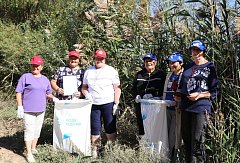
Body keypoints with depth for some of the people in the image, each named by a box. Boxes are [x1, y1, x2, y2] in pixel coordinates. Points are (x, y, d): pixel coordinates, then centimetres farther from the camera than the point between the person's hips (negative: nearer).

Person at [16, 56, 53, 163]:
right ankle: (29, 153, 3)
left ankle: (33, 148, 31)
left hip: (41, 110, 5)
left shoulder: (45, 79, 11)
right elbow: (18, 92, -5)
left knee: (37, 130, 14)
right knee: (29, 131, -4)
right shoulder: (25, 77, -4)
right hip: (28, 110, -5)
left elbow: (48, 93, 20)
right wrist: (20, 107, -11)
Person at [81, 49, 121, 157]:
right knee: (94, 128, 4)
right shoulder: (88, 71, 13)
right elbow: (84, 87, 17)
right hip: (93, 104, 3)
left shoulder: (111, 71, 3)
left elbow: (117, 88, -1)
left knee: (110, 128, 0)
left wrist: (116, 104, -8)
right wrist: (87, 95, -4)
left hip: (108, 103, -2)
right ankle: (94, 149, 12)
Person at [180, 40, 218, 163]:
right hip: (185, 107, 6)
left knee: (197, 140, -8)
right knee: (186, 138, 12)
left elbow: (214, 91, -1)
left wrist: (199, 95, -14)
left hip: (201, 107, -6)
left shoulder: (210, 67, 2)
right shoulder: (188, 67, 18)